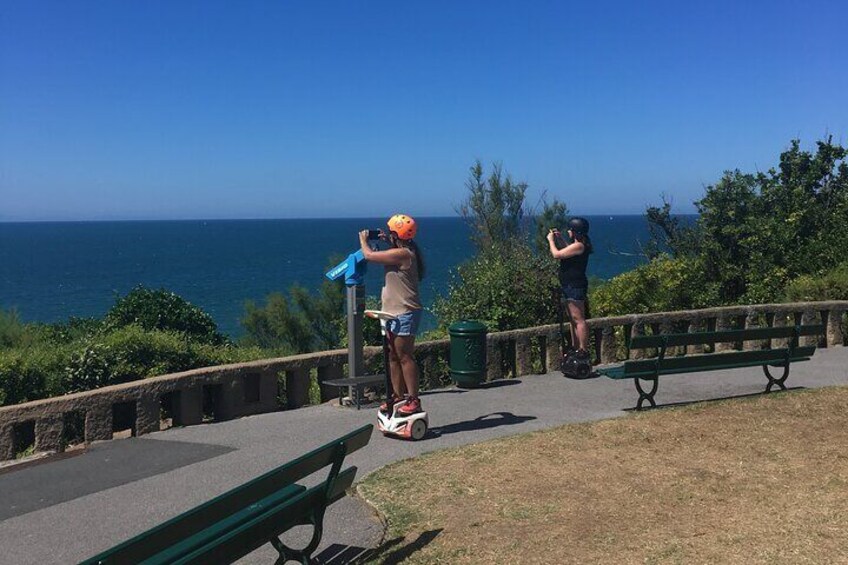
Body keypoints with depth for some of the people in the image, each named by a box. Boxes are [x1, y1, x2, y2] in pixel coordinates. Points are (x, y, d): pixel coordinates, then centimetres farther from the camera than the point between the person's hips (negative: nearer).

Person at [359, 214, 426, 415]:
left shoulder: (401, 254, -19)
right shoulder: (404, 252, 12)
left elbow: (369, 255, -16)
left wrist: (363, 239, 3)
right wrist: (386, 240, 22)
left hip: (404, 313, -10)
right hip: (394, 312, 10)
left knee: (404, 356, -7)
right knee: (393, 356, 14)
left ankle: (414, 400, -2)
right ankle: (398, 396, 22)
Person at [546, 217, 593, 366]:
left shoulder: (579, 246, -17)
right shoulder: (577, 245, 14)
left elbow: (556, 254, -18)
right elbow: (568, 252, 35)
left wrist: (551, 240, -3)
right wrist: (559, 239, 26)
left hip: (575, 286, -11)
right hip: (570, 286, 11)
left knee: (578, 319, -10)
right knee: (573, 319, 17)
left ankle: (583, 351, -10)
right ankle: (575, 348, 25)